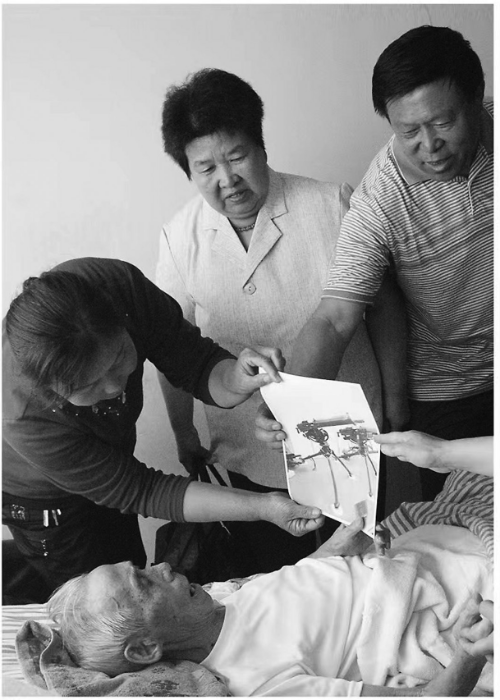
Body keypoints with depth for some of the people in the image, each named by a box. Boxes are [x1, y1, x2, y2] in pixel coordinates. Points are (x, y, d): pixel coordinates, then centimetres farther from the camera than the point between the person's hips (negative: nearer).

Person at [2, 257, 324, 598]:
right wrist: (261, 507, -37)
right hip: (43, 503, -4)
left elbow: (195, 360, -20)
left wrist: (233, 379, -44)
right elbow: (138, 491, -32)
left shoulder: (119, 283, -34)